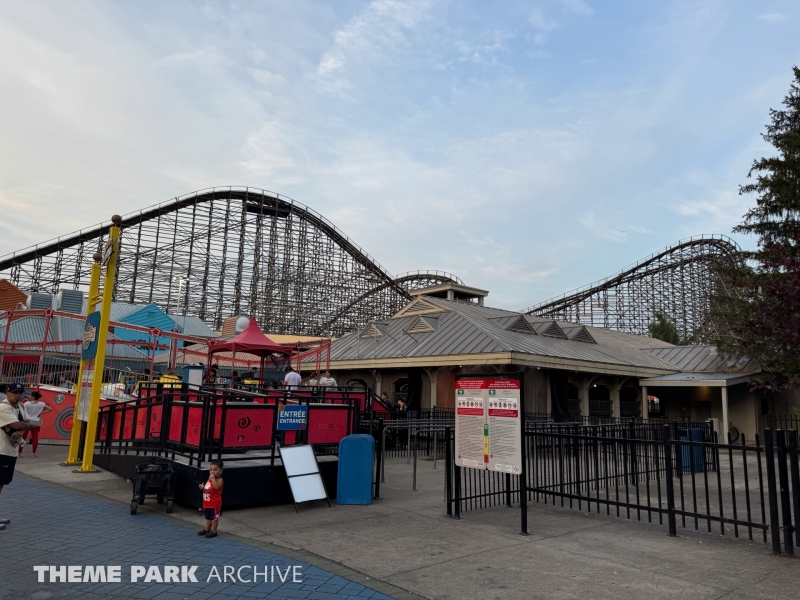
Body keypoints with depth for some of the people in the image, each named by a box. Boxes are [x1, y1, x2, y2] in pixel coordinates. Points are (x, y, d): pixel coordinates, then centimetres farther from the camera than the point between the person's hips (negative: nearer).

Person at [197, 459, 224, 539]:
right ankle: (207, 529, 36)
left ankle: (213, 531, 14)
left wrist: (213, 478, -33)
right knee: (208, 517, 22)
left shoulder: (219, 480, -17)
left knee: (214, 517, 4)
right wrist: (203, 487, 0)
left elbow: (216, 487, -37)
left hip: (215, 504, -8)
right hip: (207, 503, 8)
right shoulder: (209, 479, 8)